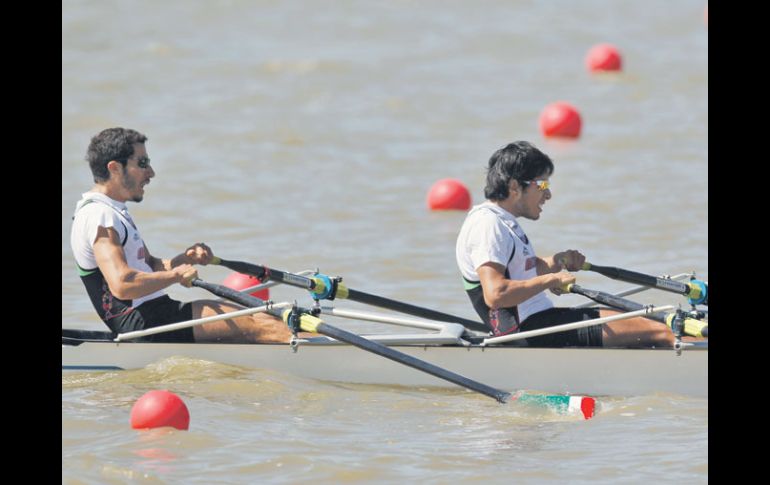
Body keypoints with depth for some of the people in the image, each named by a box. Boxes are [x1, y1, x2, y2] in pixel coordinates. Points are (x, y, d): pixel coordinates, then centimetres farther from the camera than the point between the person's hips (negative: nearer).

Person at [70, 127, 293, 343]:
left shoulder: (114, 211, 21)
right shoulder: (97, 216, -14)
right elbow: (122, 285, -26)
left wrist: (185, 259, 4)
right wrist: (177, 274, -14)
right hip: (141, 323, -10)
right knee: (258, 325, -15)